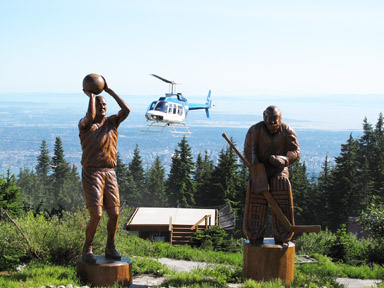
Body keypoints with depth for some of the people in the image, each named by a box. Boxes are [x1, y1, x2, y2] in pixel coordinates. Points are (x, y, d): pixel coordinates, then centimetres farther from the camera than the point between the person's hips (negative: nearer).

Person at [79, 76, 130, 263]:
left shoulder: (112, 122, 13)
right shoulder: (85, 125, 0)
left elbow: (126, 110, -3)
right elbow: (90, 116, -24)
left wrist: (109, 91, 0)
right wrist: (91, 96, -10)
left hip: (110, 173, 5)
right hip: (91, 173, -5)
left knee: (114, 214, 1)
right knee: (96, 215, -13)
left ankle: (110, 248, 19)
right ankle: (87, 250, 5)